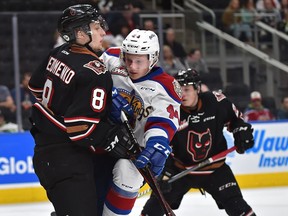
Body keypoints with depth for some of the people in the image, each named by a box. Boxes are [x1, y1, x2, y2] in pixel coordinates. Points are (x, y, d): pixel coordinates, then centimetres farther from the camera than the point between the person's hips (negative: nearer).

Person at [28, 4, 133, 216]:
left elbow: (36, 87, 22)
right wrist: (115, 138, -12)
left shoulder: (59, 53, 4)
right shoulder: (95, 73, -22)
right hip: (67, 159, -10)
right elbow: (82, 128, -26)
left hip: (44, 148, 10)